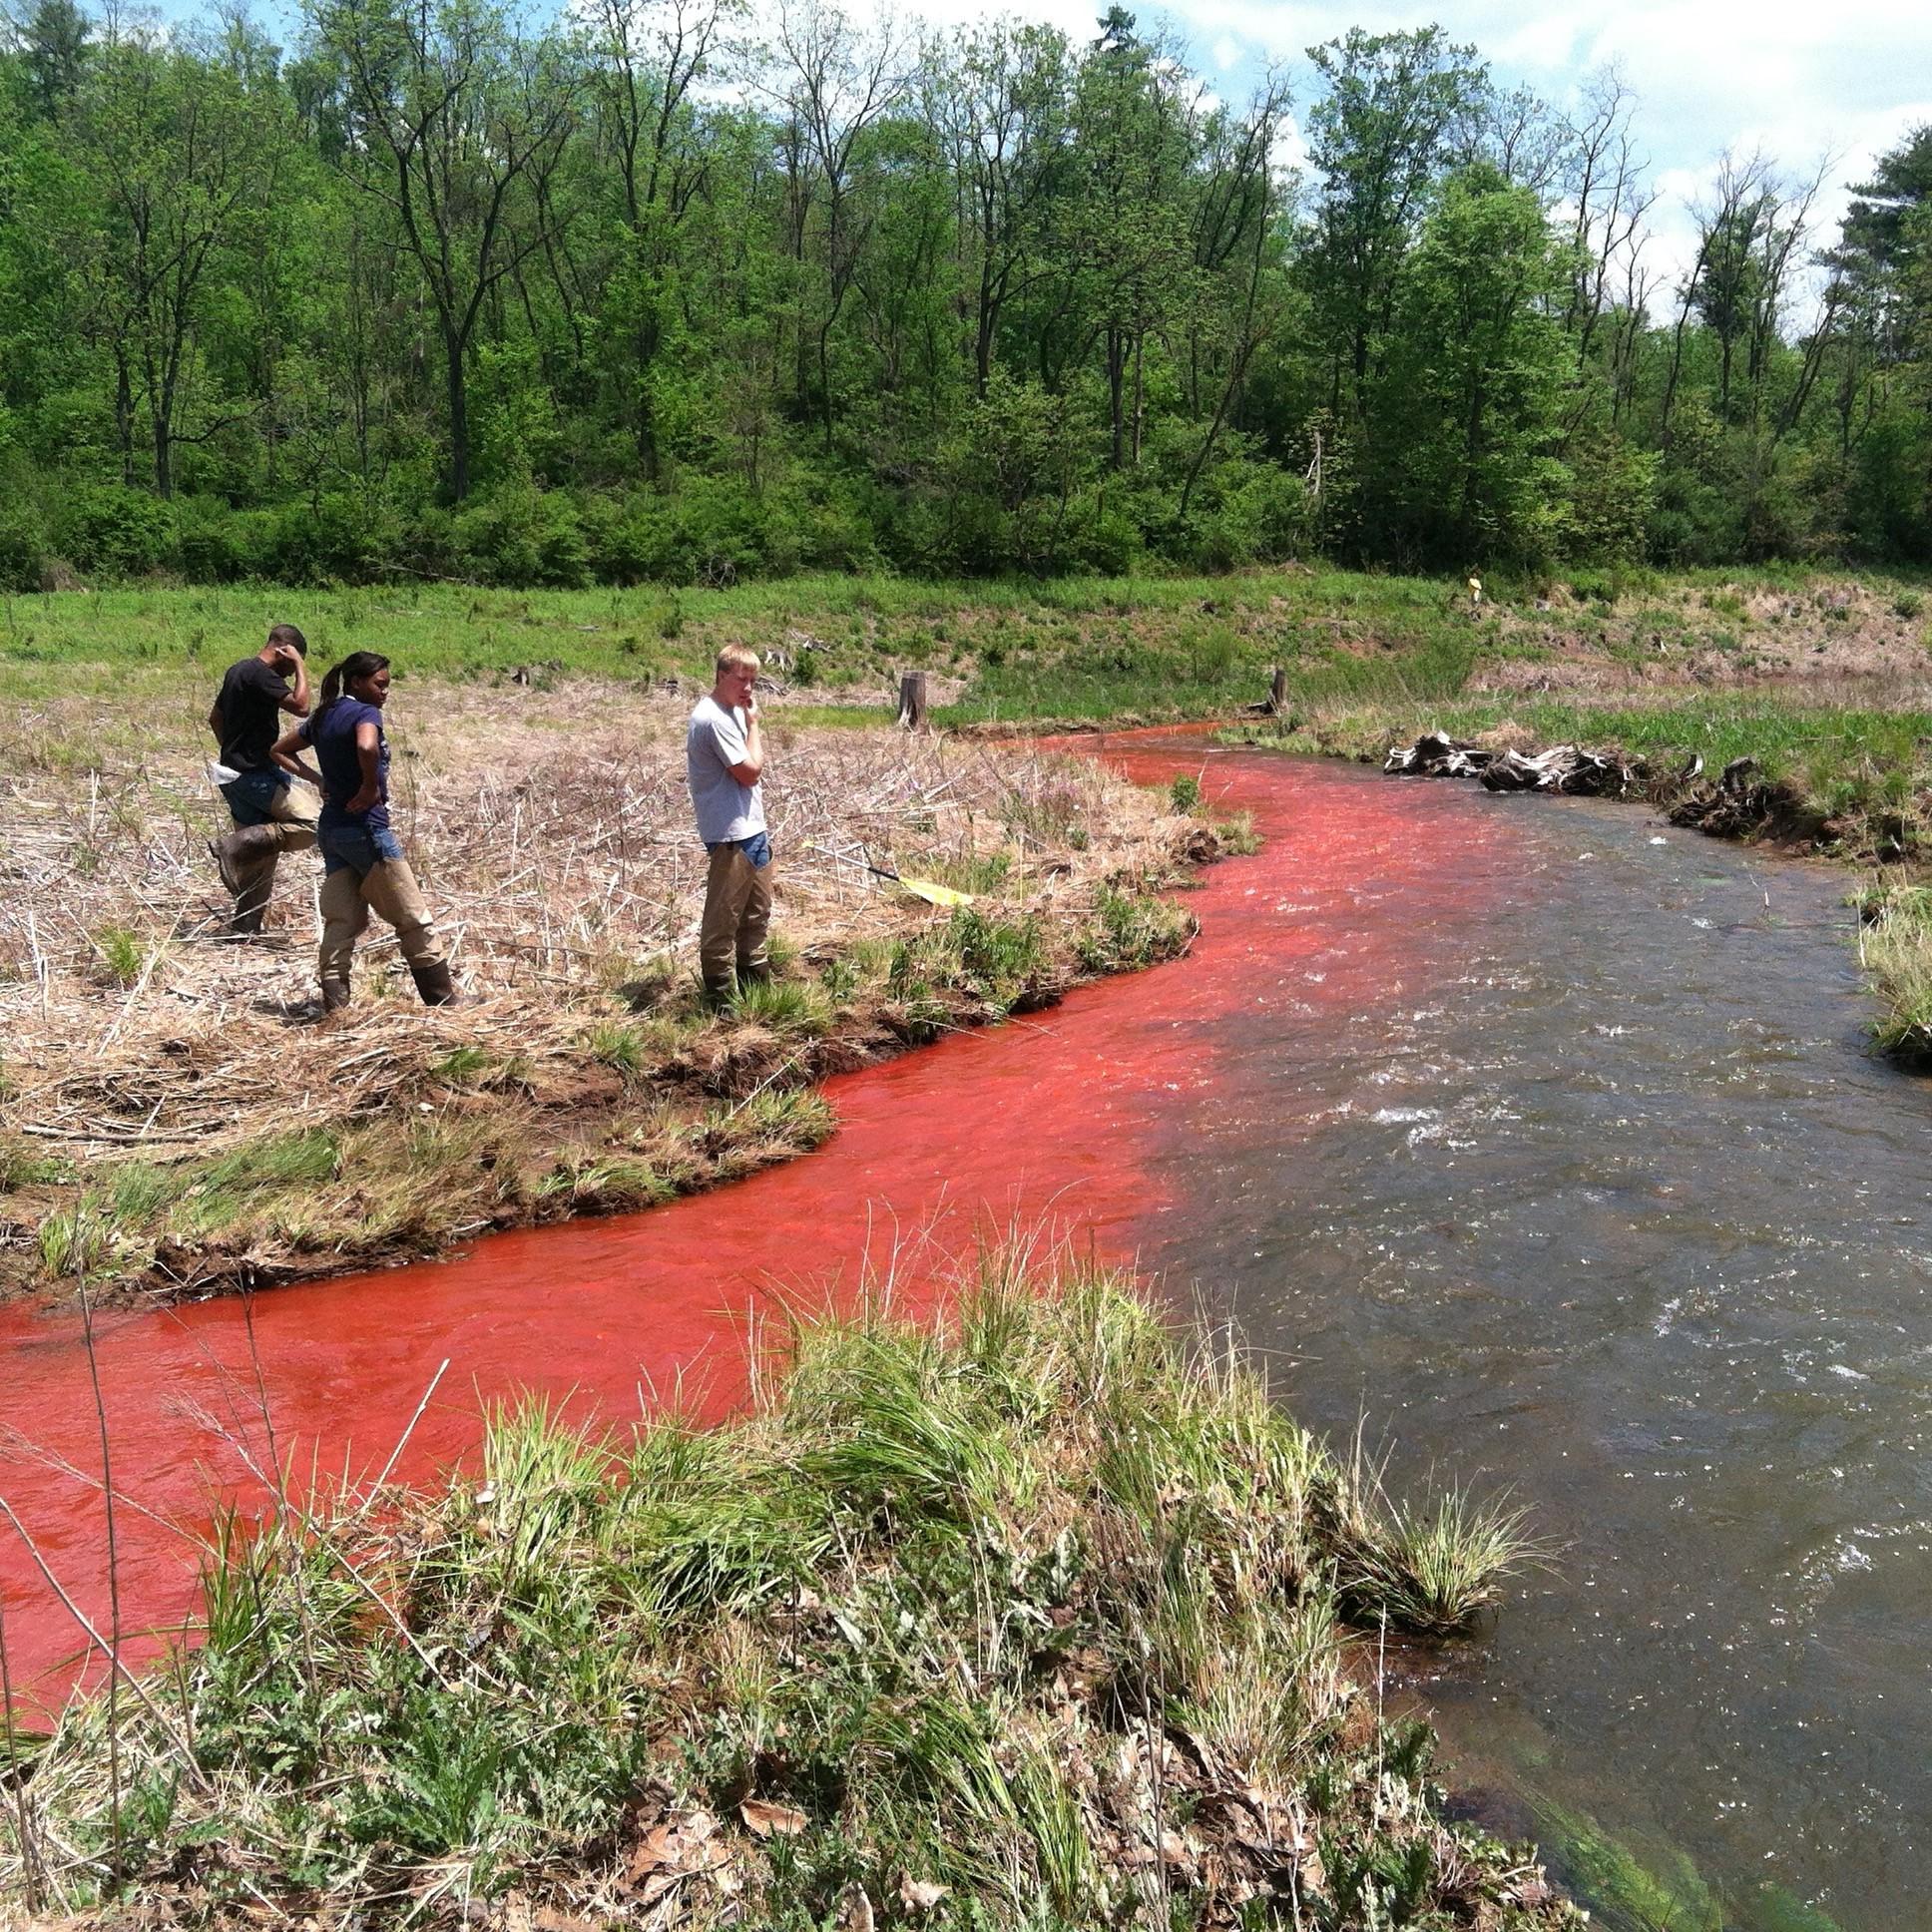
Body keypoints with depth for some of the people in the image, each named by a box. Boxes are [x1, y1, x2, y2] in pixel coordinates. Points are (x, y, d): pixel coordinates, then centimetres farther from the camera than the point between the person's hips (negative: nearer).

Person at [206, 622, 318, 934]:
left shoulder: (238, 671, 16)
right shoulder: (261, 674, -15)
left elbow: (215, 718, 26)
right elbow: (301, 706, -25)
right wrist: (300, 666, -14)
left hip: (235, 775, 10)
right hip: (256, 775, -10)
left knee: (260, 855, 12)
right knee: (313, 822, -16)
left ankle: (244, 928, 14)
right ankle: (232, 847, -14)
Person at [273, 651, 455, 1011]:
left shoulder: (323, 717, 12)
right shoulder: (365, 712, -12)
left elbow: (280, 750, 23)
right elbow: (366, 747, -35)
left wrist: (319, 780, 13)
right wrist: (371, 787, -19)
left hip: (331, 829, 8)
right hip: (366, 827, -8)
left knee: (342, 922, 8)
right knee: (413, 920, 1)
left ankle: (334, 1008, 4)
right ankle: (443, 1000, 7)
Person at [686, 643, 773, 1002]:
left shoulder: (733, 711, 13)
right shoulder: (714, 718, -18)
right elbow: (750, 771, -18)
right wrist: (753, 724, -10)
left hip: (752, 828, 10)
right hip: (730, 834, -10)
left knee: (757, 911, 20)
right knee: (724, 917, -1)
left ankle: (756, 979, 34)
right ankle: (721, 994, 7)